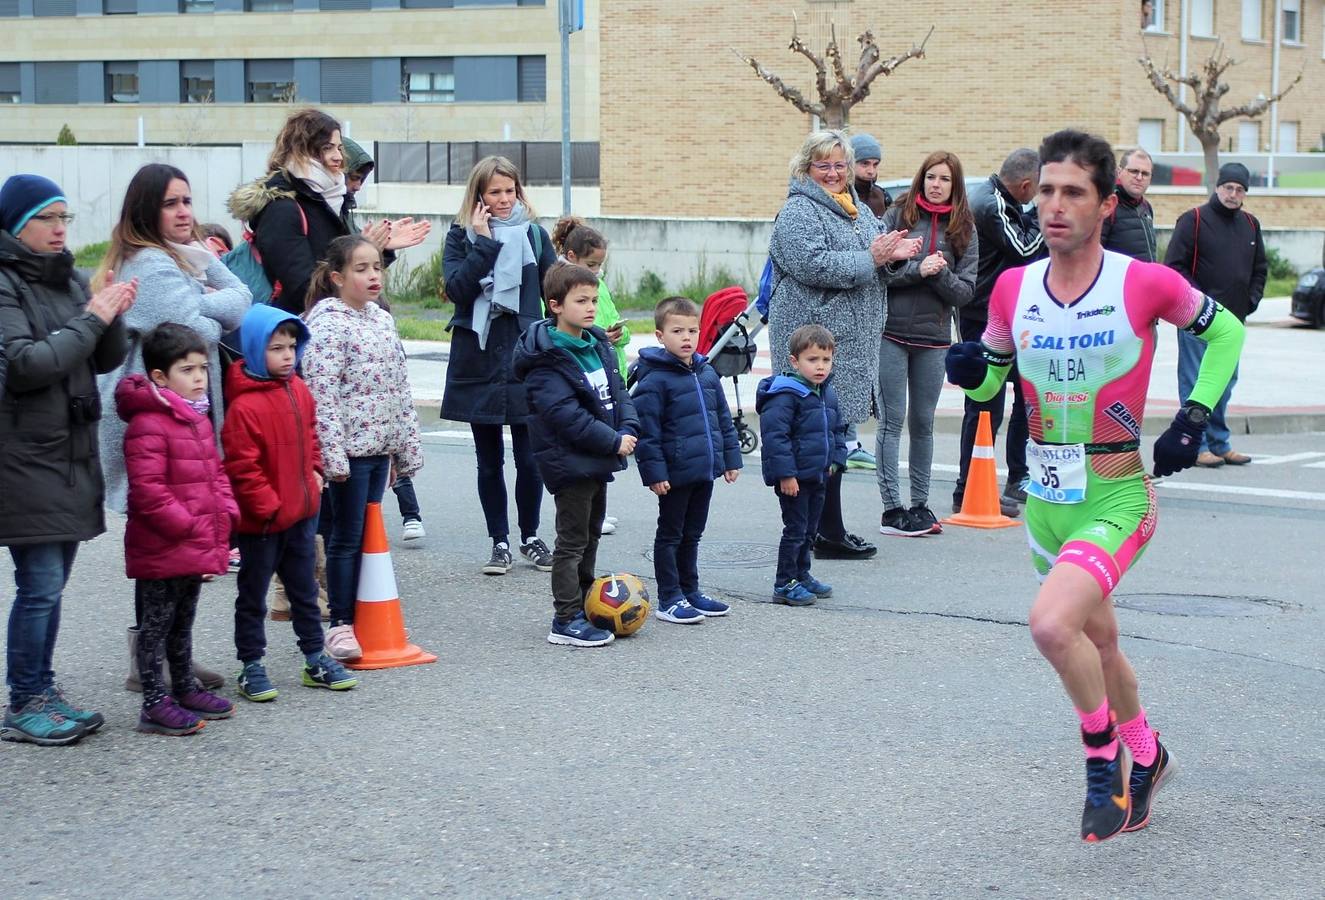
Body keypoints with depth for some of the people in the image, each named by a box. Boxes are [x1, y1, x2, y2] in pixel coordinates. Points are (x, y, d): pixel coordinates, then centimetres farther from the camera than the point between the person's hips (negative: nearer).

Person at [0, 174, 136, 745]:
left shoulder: (69, 279, 14)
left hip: (72, 452, 7)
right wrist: (91, 319, -15)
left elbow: (107, 360, 14)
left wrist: (113, 317, -5)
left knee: (51, 584, 12)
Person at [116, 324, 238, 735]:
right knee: (157, 622, 0)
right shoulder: (148, 425, -19)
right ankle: (155, 704, 5)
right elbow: (148, 491, -23)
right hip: (162, 550, -9)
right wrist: (190, 527, -20)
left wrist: (225, 514, 6)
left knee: (182, 621, 21)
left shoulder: (197, 419, 13)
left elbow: (216, 473, 22)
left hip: (196, 549, 9)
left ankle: (186, 689, 32)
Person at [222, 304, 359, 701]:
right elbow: (242, 467, -21)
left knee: (304, 589, 17)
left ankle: (317, 659, 27)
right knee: (253, 595, 7)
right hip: (261, 520, -7)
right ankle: (252, 666, 16)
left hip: (302, 510, 8)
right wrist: (268, 506, -19)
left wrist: (314, 471, 8)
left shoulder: (299, 391, 4)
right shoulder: (245, 406, -21)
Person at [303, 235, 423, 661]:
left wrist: (407, 447, 16)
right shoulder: (327, 324, -12)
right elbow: (322, 395, -18)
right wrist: (332, 456, -22)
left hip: (379, 446, 7)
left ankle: (359, 617, 19)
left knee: (366, 534, 12)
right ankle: (341, 625, 6)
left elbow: (400, 388, 17)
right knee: (347, 537, -1)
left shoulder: (383, 319, 12)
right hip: (349, 449, -7)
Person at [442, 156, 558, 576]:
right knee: (489, 459, 7)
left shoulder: (534, 234, 6)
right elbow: (457, 289, -13)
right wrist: (485, 242, -16)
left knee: (530, 457, 0)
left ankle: (530, 537, 18)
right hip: (478, 360, 0)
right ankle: (500, 541, 17)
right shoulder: (461, 237, 3)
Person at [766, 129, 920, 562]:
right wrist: (870, 259, -15)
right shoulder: (799, 211, -9)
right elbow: (812, 265, -22)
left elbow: (871, 257, 31)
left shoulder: (857, 209, 20)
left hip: (853, 339, 9)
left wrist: (892, 252, 8)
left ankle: (827, 530, 19)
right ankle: (829, 534, -5)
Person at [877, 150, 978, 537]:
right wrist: (916, 270, -17)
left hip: (933, 337, 3)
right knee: (891, 421, -2)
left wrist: (940, 274, -14)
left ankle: (920, 504, 19)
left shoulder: (964, 230, 7)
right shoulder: (897, 216, 1)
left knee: (923, 424, 10)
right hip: (891, 332, -3)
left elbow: (965, 291, 3)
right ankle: (891, 509, 0)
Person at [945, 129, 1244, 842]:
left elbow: (1225, 330, 4)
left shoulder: (1144, 284, -13)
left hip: (1117, 498, -5)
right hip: (1045, 498, 5)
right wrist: (970, 371, -13)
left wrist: (1195, 416, -7)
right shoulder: (1013, 287, -2)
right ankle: (1145, 758, 46)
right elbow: (988, 385, 10)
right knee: (1096, 641, 20)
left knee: (1052, 624, -26)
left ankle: (1104, 762, -2)